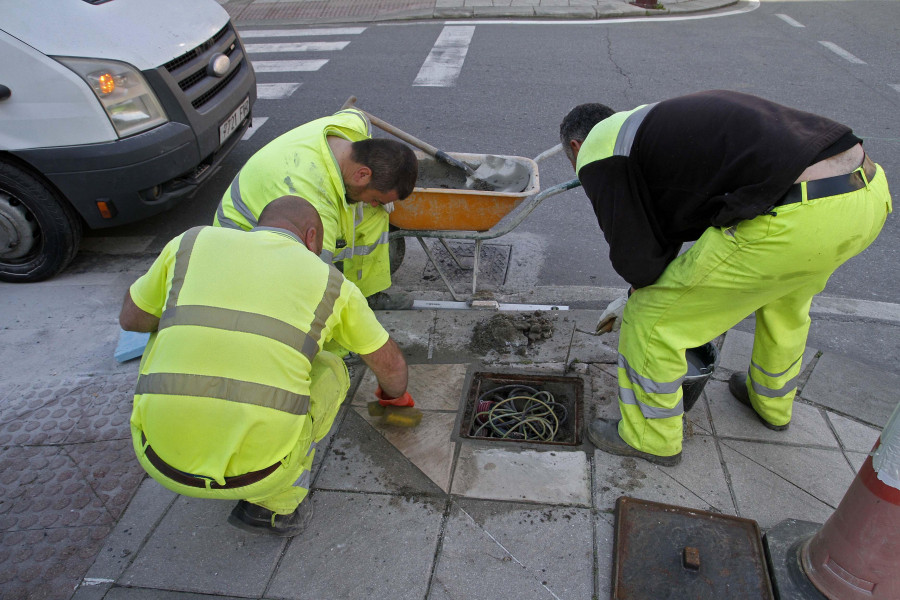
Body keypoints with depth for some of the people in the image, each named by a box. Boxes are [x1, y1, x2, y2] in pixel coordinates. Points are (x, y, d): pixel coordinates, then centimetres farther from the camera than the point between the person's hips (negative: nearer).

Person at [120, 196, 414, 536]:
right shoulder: (330, 284, 6)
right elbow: (391, 365, 18)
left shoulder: (193, 244, 8)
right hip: (256, 470, -1)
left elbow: (132, 318, 24)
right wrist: (394, 392, 42)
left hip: (161, 457, 2)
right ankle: (274, 504, 19)